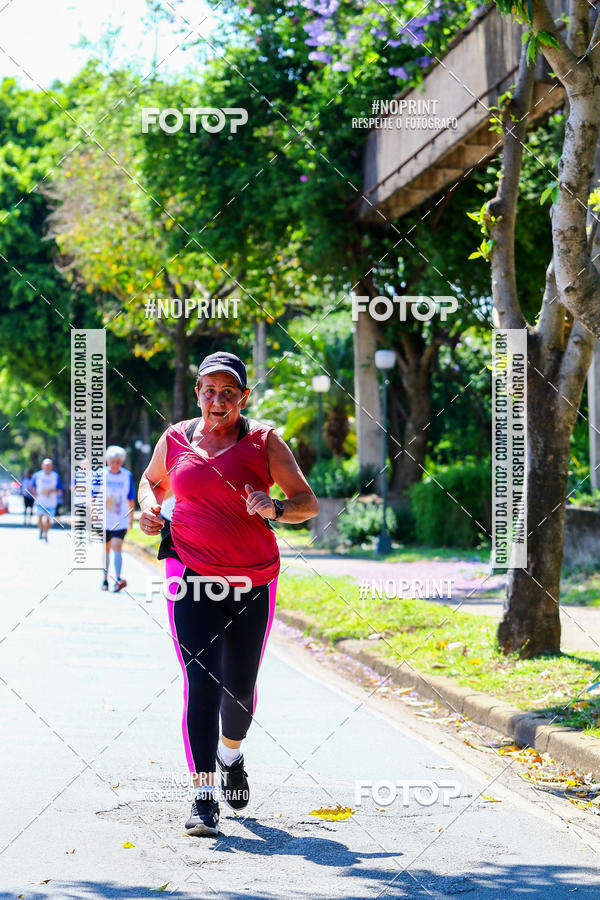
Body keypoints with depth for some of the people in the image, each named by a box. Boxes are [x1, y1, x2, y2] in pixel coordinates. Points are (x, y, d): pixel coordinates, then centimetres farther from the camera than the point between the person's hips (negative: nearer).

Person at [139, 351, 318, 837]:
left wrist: (275, 509, -22)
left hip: (253, 581, 1)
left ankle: (231, 755, 43)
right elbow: (152, 481, 25)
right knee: (202, 682, -13)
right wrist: (149, 506, 3)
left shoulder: (263, 440, 0)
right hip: (191, 576, 0)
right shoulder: (176, 439, 6)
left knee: (240, 687, 10)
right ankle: (203, 798, -12)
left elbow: (308, 502, -1)